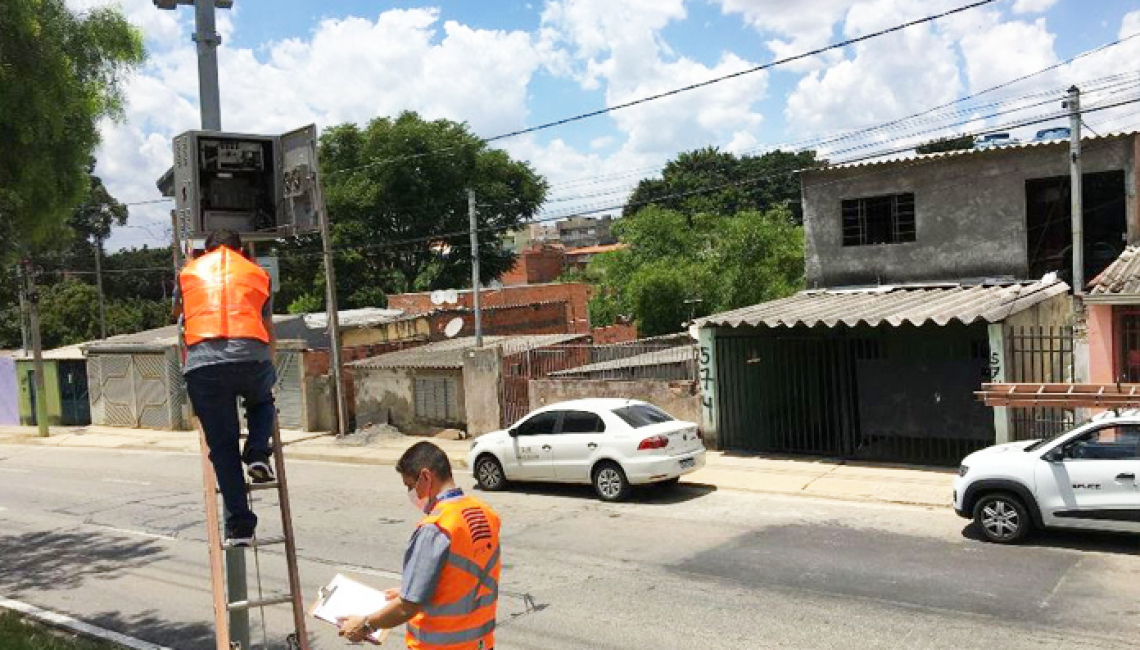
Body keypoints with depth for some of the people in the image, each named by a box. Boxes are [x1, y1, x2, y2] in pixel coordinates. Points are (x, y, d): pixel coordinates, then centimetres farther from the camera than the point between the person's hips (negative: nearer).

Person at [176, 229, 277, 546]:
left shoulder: (188, 272, 26)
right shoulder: (258, 273, 26)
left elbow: (177, 313, 43)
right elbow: (270, 334, 30)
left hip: (202, 362, 0)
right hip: (252, 357, 0)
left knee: (223, 447, 9)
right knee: (262, 401, 33)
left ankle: (239, 525, 7)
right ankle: (258, 455, 8)